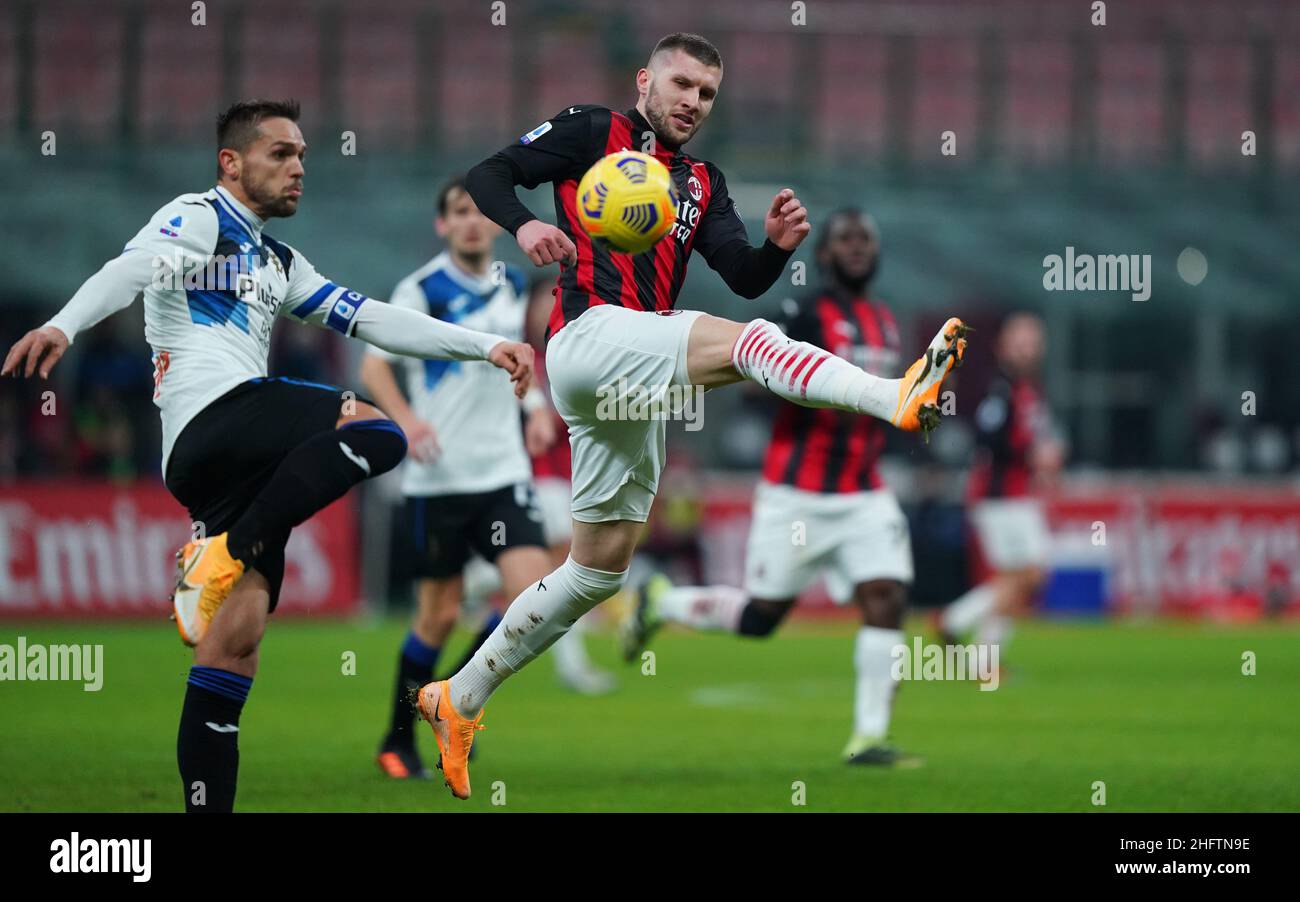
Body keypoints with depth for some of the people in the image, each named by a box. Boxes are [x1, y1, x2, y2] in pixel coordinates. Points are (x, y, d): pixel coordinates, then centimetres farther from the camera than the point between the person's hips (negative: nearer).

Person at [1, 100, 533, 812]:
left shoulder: (279, 264, 30)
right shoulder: (198, 219, 3)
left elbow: (372, 320, 29)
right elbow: (132, 270, -16)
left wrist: (485, 346, 22)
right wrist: (63, 325, -36)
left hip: (240, 455, 8)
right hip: (212, 415, -8)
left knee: (233, 644, 0)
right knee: (374, 430, -28)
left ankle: (206, 808, -3)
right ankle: (227, 553, -30)